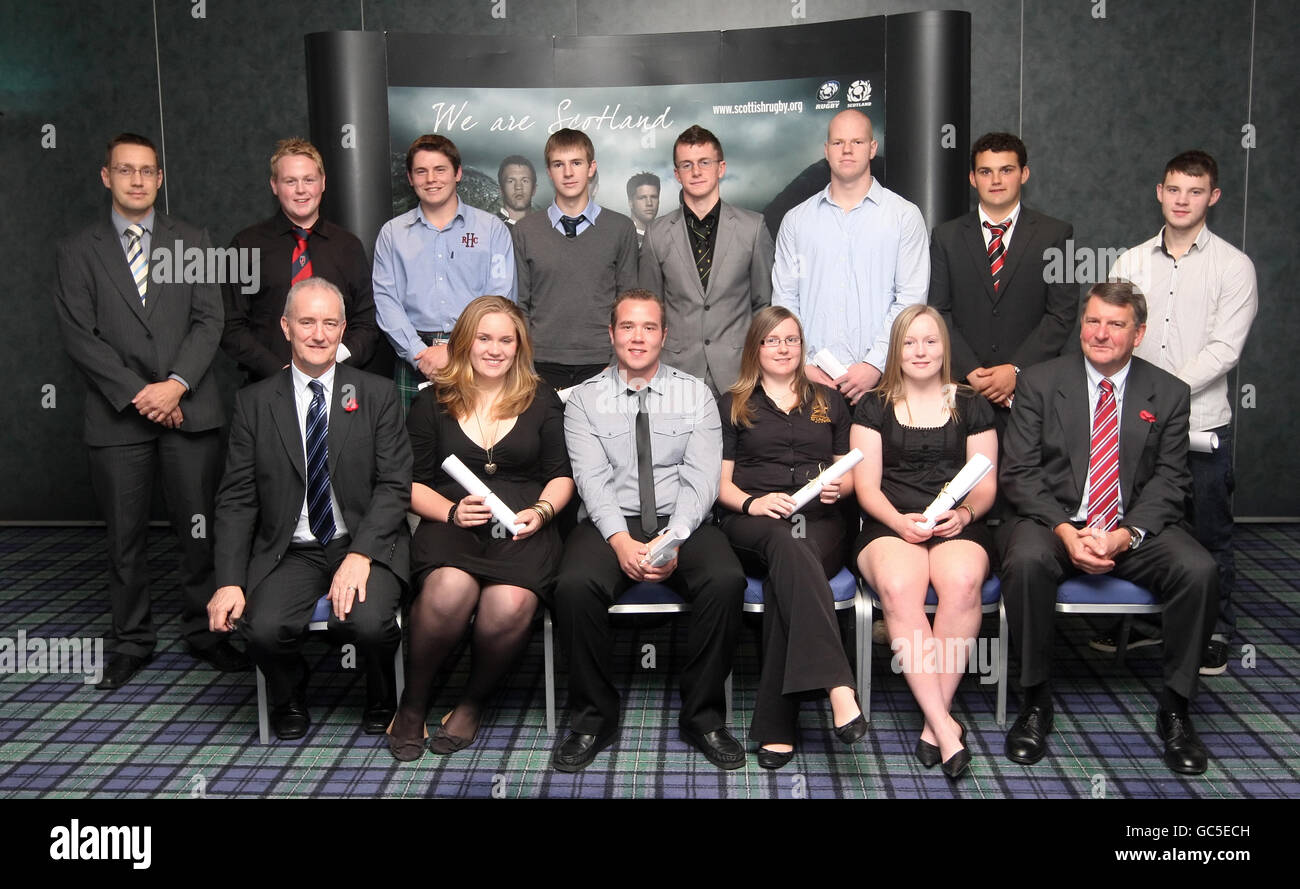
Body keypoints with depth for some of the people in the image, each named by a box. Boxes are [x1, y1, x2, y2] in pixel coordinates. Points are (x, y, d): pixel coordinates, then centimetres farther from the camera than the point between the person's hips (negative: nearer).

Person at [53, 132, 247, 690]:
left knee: (200, 529, 3)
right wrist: (137, 394, -11)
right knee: (125, 537, 7)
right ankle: (131, 642, 19)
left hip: (190, 412, 1)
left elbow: (208, 321, 2)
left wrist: (176, 384, -12)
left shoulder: (192, 242, 11)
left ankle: (205, 630, 17)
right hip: (117, 418, 0)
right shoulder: (78, 251, 7)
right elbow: (79, 335, -1)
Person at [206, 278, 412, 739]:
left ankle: (381, 700, 6)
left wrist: (361, 554, -18)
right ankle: (289, 699, 10)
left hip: (365, 545, -1)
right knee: (263, 627, -25)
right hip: (289, 552, 1)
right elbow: (236, 500, 3)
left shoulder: (376, 395, 3)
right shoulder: (255, 402, 6)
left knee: (368, 621, -29)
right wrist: (230, 582, -9)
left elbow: (394, 486, -3)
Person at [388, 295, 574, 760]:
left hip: (523, 529, 1)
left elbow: (562, 475, 15)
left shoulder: (542, 401, 15)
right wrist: (451, 511, -10)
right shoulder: (433, 402, 13)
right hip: (450, 525, 0)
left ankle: (474, 700, -2)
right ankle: (413, 701, -8)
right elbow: (412, 483, 10)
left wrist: (542, 511, -6)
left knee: (509, 606, -33)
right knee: (449, 590, -36)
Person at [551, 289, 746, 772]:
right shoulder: (586, 398, 9)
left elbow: (701, 477, -2)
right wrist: (621, 542, -19)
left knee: (727, 581, -29)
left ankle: (702, 714, -9)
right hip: (609, 524, 0)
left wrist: (672, 539, -18)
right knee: (575, 586, -31)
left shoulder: (695, 394, 9)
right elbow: (592, 478, -4)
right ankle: (594, 716, -8)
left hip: (682, 523, 1)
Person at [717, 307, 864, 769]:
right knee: (787, 543, -39)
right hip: (752, 522, -1)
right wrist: (752, 503, -9)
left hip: (818, 522, 1)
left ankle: (776, 726, -38)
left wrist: (839, 486, -1)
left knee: (786, 572, -35)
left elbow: (848, 472, 23)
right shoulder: (733, 405, 19)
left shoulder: (829, 401, 24)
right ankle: (837, 687, -52)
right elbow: (721, 482, 12)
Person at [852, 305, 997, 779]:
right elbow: (866, 485, 7)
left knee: (962, 582, -35)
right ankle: (945, 724, -29)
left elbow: (986, 485, 11)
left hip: (958, 525, 1)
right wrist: (899, 521, -13)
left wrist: (965, 513, -12)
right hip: (890, 525, 0)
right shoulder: (874, 407, 15)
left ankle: (935, 719, -25)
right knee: (898, 588, -35)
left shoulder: (971, 407, 17)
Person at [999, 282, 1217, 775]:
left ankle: (1174, 707, -7)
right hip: (1056, 520, -1)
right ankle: (1035, 701, -15)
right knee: (1026, 560, -34)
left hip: (1138, 526, 2)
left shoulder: (1168, 394, 6)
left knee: (1198, 570, -27)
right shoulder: (1039, 383, 3)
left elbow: (1170, 480, 1)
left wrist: (1126, 534, -17)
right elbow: (1019, 472, -2)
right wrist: (1066, 532, -17)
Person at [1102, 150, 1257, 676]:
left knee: (1209, 536, 6)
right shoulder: (1132, 262, 9)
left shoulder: (1232, 266, -2)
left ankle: (1216, 634, 21)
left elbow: (1224, 349, -10)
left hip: (1202, 425, -3)